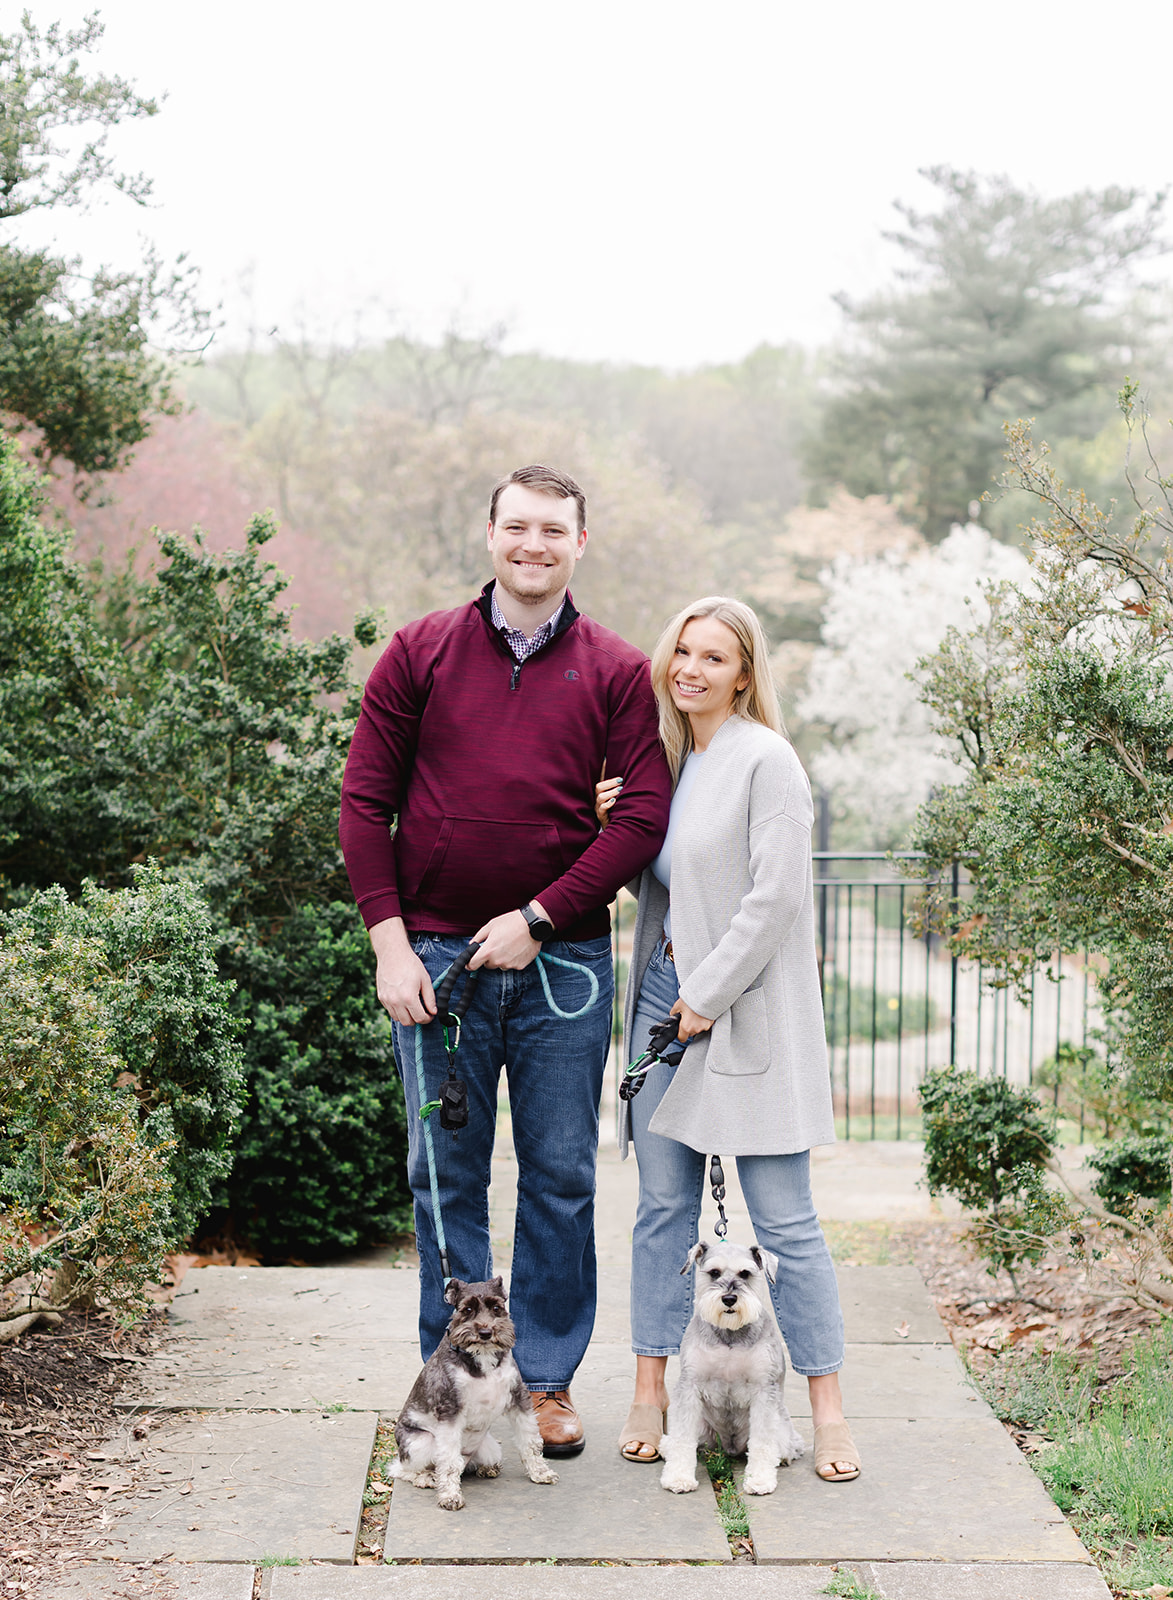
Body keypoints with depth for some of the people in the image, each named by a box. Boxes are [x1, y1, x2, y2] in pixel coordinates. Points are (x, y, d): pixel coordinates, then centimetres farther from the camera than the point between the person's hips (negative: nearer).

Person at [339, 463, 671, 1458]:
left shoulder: (618, 673, 4)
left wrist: (539, 917, -10)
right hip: (435, 955, 0)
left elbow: (645, 814, -3)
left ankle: (547, 1378, 20)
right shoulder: (420, 654, 5)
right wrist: (390, 941, -5)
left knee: (561, 1178, 7)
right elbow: (365, 801, 3)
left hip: (563, 958, 0)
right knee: (446, 1176, 7)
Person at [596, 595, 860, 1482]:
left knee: (785, 1218, -2)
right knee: (664, 1203, 9)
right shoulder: (663, 758, 13)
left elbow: (775, 896, -15)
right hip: (664, 994, 7)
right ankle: (651, 1391, 17)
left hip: (749, 1011, -6)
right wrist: (613, 827, 2)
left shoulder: (766, 761, -10)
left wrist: (708, 997, -14)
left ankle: (827, 1408, 7)